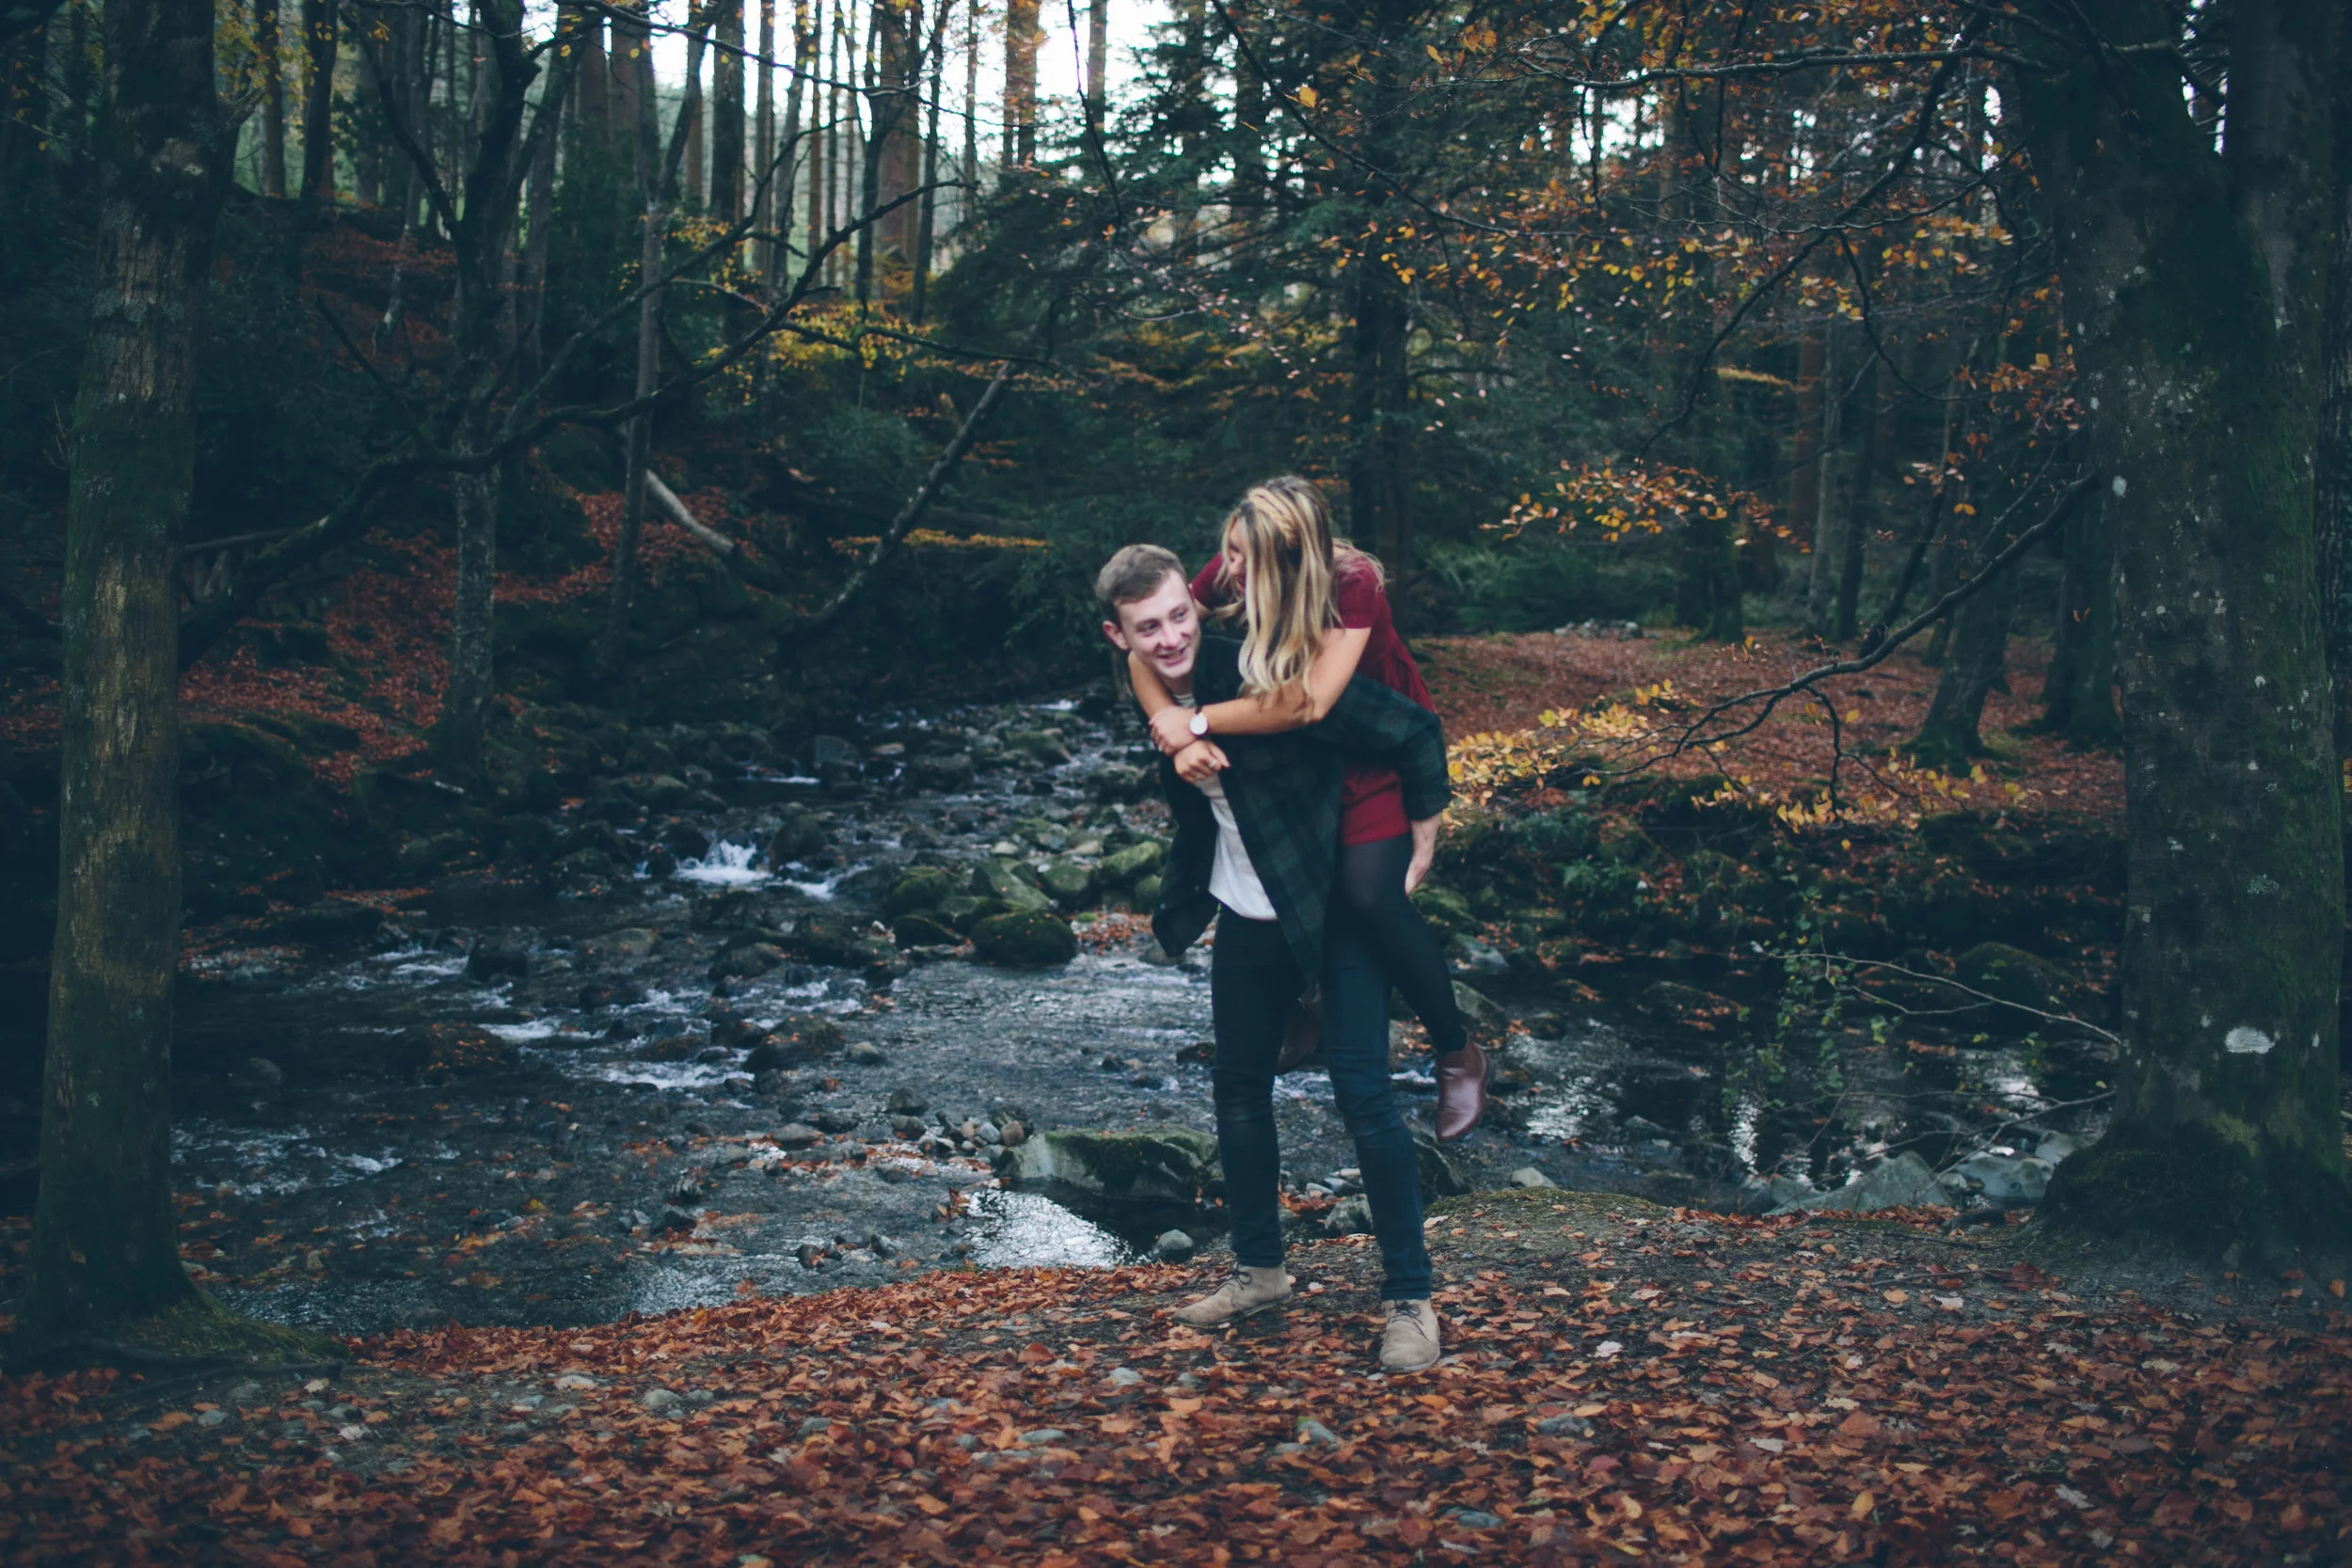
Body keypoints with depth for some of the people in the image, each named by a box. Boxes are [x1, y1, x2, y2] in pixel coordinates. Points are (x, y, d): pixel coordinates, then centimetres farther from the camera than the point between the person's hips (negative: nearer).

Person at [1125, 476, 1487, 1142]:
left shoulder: (1354, 584, -33)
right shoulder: (1228, 574, -20)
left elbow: (1308, 703, -41)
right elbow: (1147, 651, -14)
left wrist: (1196, 723, -36)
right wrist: (1170, 722, -30)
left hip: (1381, 751, -5)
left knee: (1368, 893, -21)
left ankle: (1458, 1054, -4)